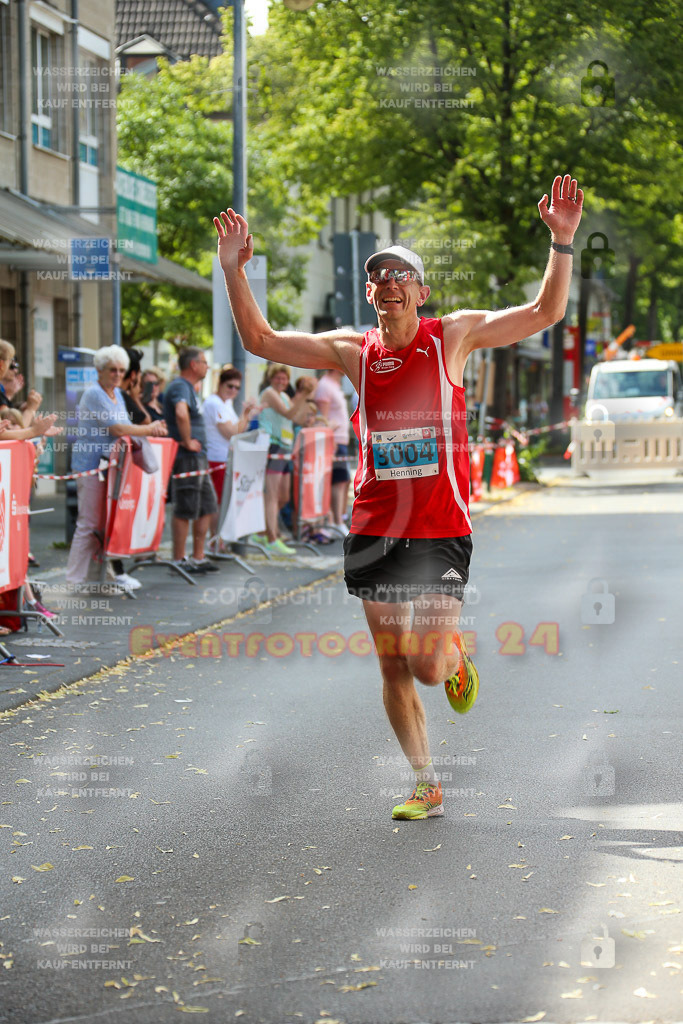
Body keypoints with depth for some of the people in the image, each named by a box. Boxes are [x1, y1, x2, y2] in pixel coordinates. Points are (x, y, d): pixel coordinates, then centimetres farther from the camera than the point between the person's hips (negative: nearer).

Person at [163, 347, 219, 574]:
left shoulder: (189, 387, 18)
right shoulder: (180, 386, -15)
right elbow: (181, 413, -35)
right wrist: (188, 442, -25)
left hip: (198, 458, 10)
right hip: (186, 459, -10)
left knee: (207, 507, 13)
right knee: (185, 511, -5)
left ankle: (198, 558, 19)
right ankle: (179, 561, 1)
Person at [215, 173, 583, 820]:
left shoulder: (453, 335, 1)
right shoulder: (352, 350, 6)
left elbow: (545, 312, -5)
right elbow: (259, 340, 5)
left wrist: (561, 242, -17)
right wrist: (233, 268, -5)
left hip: (441, 529, -3)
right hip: (373, 528, 3)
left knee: (428, 668, -8)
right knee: (393, 669, 5)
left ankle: (456, 655, 29)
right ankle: (426, 787, 19)